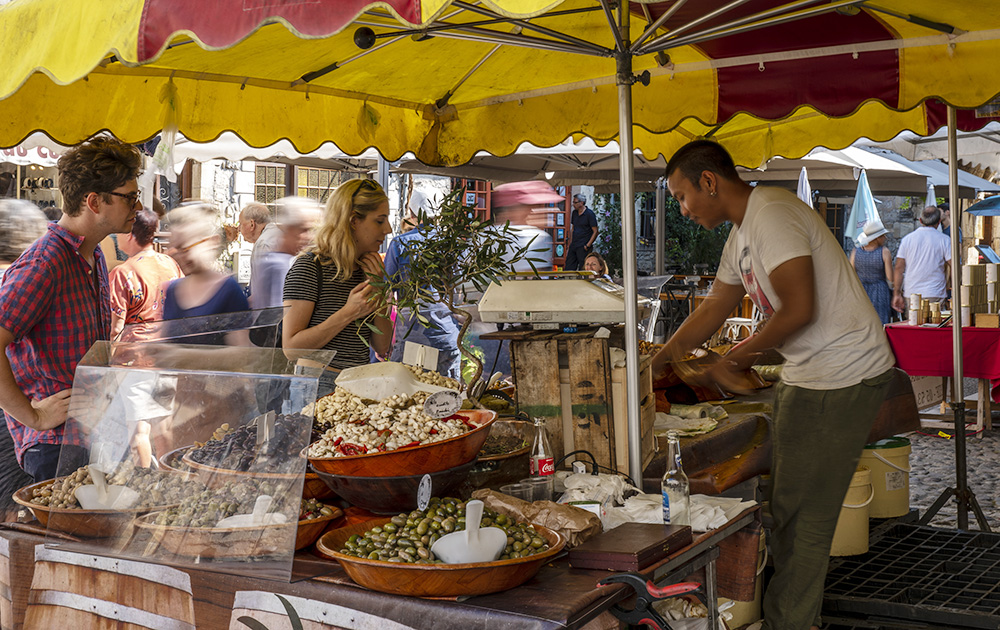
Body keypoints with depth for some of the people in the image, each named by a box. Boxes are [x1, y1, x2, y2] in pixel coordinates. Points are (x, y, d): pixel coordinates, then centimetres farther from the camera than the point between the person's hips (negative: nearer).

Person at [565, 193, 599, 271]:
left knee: (583, 269, -4)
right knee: (569, 268, 4)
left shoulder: (589, 214, -7)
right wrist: (570, 244, 15)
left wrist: (588, 245, -14)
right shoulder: (574, 213, 13)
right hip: (573, 246, 7)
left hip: (583, 247, -7)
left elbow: (595, 231, -9)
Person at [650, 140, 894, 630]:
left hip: (843, 377, -10)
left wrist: (737, 359, -13)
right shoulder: (742, 232, 14)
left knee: (804, 511, -3)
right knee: (788, 501, 13)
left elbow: (799, 309, -25)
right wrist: (658, 362, 22)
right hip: (806, 375, 10)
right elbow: (713, 311, 23)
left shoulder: (771, 214, -18)